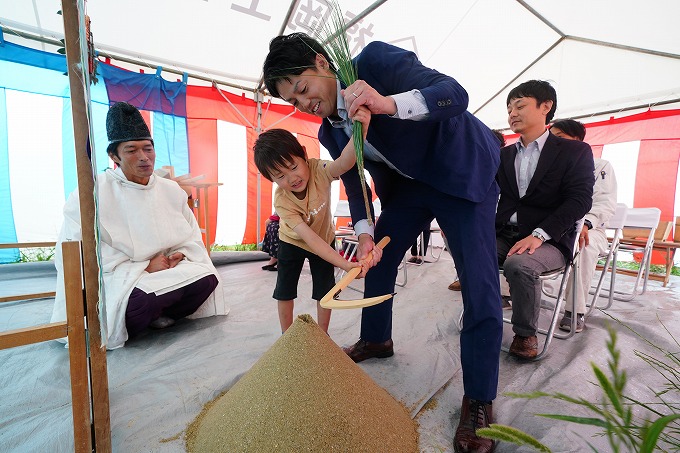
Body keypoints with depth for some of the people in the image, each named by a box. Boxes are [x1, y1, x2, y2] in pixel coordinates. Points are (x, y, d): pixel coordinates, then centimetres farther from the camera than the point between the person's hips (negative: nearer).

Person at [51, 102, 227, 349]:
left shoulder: (171, 190, 6)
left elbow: (193, 237, 11)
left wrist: (179, 254, -12)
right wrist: (144, 266, -20)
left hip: (164, 270, 5)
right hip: (115, 278, -4)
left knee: (207, 279, -19)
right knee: (143, 299, -35)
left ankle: (157, 315, 6)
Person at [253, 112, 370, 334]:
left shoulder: (318, 170, -31)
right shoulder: (281, 201, -33)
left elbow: (345, 162, -54)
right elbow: (310, 238, -40)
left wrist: (361, 128, -74)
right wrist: (346, 265, -48)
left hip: (325, 239, 1)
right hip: (292, 243, 0)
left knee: (324, 291, 4)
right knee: (284, 291, 6)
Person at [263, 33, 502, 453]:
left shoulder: (377, 60, -19)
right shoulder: (330, 133, -1)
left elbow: (455, 94, -27)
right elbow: (354, 184, 1)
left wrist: (389, 103, -44)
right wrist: (365, 234, -15)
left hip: (462, 172, -6)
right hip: (409, 183, 6)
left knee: (480, 283, -12)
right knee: (378, 258, 9)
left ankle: (479, 399, 4)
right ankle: (376, 339, 34)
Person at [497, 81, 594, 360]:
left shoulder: (575, 151, 4)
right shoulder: (504, 155, 18)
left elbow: (580, 200, -9)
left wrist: (538, 234, -23)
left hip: (548, 240, -4)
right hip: (504, 235, 4)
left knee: (519, 264, -35)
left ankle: (526, 333, -9)